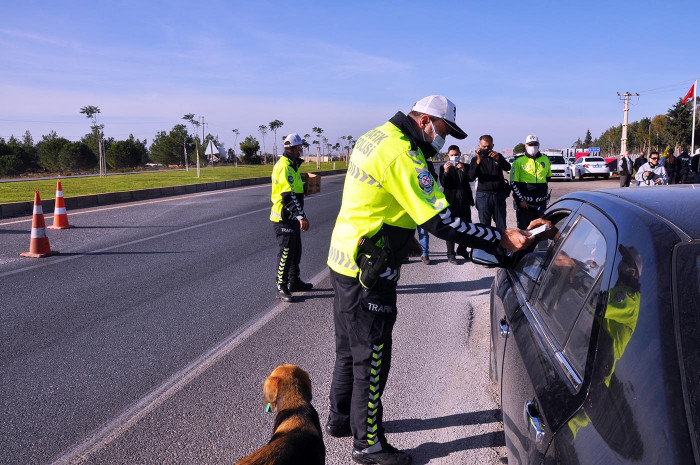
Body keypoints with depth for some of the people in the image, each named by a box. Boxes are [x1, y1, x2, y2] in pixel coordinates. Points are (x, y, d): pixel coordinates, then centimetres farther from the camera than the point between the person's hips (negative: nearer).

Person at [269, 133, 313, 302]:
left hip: (292, 218, 10)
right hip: (284, 218, -10)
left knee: (296, 250, 19)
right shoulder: (284, 166, -19)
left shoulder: (291, 165, 16)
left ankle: (294, 282, 31)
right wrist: (301, 216, -31)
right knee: (286, 252, -5)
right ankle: (281, 288, 2)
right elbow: (289, 196, -27)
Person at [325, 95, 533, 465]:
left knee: (350, 349, 23)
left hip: (343, 261, 10)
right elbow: (441, 223, -26)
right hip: (368, 275, -10)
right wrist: (500, 240, -22)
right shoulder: (402, 156, -22)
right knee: (371, 359, 4)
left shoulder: (374, 137, 9)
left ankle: (340, 418, 41)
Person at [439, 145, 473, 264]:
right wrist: (446, 172, -27)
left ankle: (462, 249, 27)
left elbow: (470, 178, -4)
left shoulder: (465, 166, 11)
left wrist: (464, 170, -23)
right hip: (451, 202, -3)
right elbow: (443, 184, -9)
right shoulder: (444, 168, 3)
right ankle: (450, 255, 2)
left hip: (464, 201, 3)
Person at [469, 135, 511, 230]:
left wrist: (498, 159, -26)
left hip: (499, 195, 2)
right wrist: (478, 161, -23)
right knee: (484, 225, 1)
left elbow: (508, 168, -7)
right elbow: (471, 177, -11)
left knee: (501, 226, 6)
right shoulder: (475, 159, 4)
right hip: (483, 196, -2)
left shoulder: (498, 156, 10)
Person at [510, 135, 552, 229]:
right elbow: (513, 183, -5)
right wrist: (521, 199, -12)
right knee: (523, 229, -3)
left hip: (541, 203, 4)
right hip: (524, 203, -4)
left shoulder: (545, 160, 10)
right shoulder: (519, 161, -2)